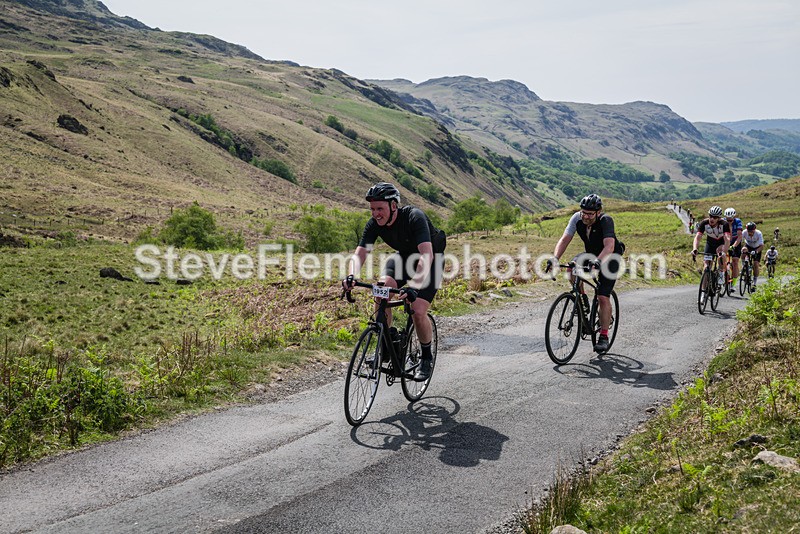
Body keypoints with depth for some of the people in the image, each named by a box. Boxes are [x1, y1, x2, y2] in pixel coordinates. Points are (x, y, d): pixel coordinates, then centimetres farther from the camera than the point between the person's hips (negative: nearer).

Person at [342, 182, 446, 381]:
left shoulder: (414, 217, -35)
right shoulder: (374, 224, -18)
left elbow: (427, 255, -44)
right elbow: (359, 253, -22)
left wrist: (414, 286, -57)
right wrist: (351, 276, -43)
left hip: (430, 261, -5)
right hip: (404, 256, 5)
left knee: (418, 312, -19)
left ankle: (426, 357, 7)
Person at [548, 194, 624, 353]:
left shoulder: (606, 221, -31)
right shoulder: (577, 218, -18)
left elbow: (609, 246, -44)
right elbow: (565, 239, -24)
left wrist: (598, 261, -61)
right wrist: (555, 258, -40)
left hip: (609, 258, -5)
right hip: (591, 255, 5)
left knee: (603, 297, -15)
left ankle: (604, 337, -6)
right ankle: (582, 299, -1)